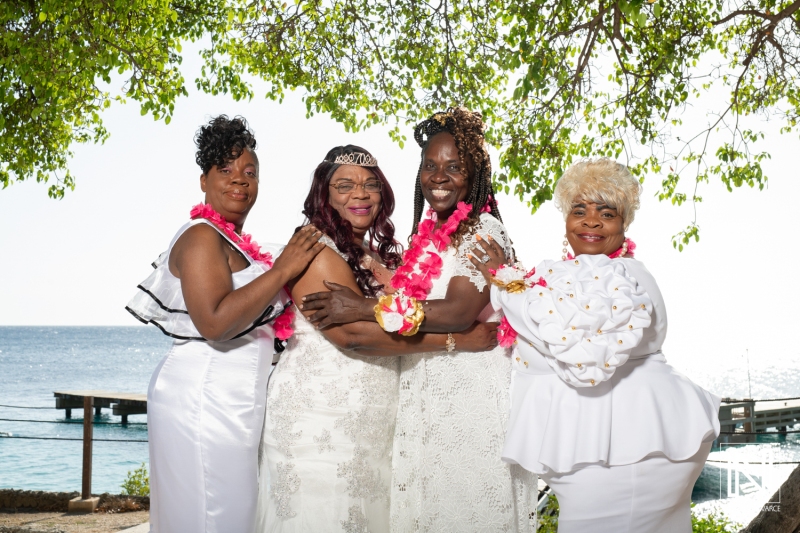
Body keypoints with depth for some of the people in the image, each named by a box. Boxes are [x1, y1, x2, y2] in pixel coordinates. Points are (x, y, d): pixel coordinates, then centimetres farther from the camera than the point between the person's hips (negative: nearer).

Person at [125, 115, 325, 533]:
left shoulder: (234, 244, 17)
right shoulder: (201, 237, -11)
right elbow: (214, 323, -24)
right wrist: (282, 269, -20)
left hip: (227, 402, 10)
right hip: (204, 400, -10)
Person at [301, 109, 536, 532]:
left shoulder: (482, 229, -10)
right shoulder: (428, 234, 14)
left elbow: (460, 311, -23)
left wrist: (365, 308, -22)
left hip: (470, 392, -7)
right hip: (427, 397, 8)